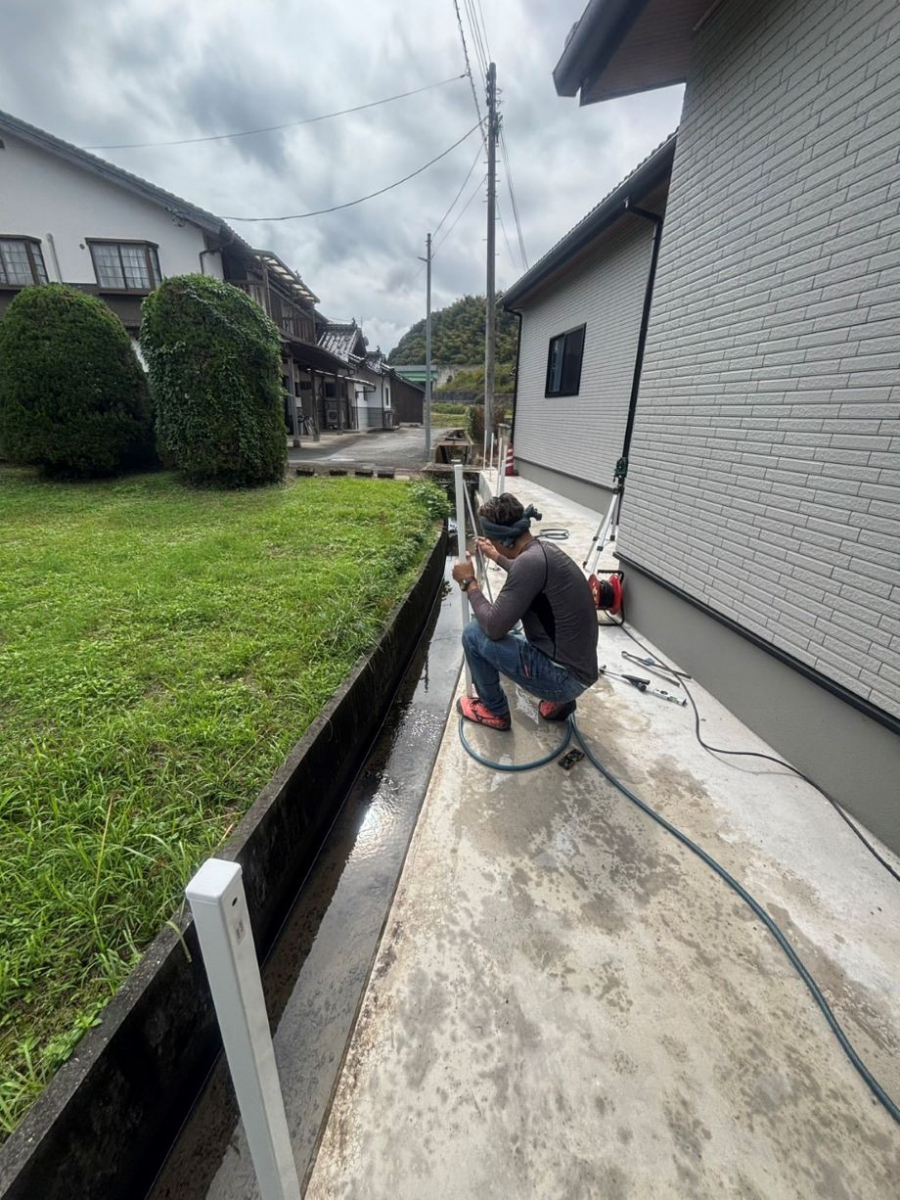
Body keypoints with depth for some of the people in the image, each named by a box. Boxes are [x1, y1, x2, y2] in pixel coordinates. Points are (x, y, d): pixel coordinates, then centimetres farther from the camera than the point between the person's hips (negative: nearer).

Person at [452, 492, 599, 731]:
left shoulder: (530, 561, -25)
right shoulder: (545, 551, 5)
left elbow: (493, 627, -21)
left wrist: (469, 583, -7)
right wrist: (497, 557, 42)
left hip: (563, 676, -9)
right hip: (577, 670, 10)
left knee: (474, 634, -8)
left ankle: (494, 711, 14)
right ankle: (556, 699, 17)